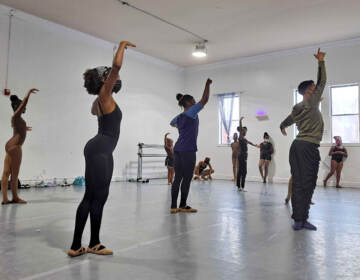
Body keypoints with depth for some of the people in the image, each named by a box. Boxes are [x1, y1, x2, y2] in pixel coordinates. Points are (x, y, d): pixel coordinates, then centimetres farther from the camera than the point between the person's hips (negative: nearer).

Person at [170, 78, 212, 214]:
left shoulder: (179, 117, 17)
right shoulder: (191, 112, -4)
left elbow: (172, 123, 40)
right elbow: (204, 100, -8)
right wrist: (208, 84, 1)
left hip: (177, 149, 8)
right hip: (188, 150, -8)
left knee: (178, 178, 6)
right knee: (187, 178, -2)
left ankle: (173, 206, 7)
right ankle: (182, 206, 4)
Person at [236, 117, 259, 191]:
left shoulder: (244, 139, 17)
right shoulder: (241, 137, -8)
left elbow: (249, 142, 36)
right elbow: (240, 128, -22)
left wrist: (255, 145, 51)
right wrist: (240, 121, -33)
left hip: (244, 157, 9)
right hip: (241, 156, -9)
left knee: (240, 171, 9)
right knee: (244, 171, -11)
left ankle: (239, 186, 13)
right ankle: (242, 187, -11)